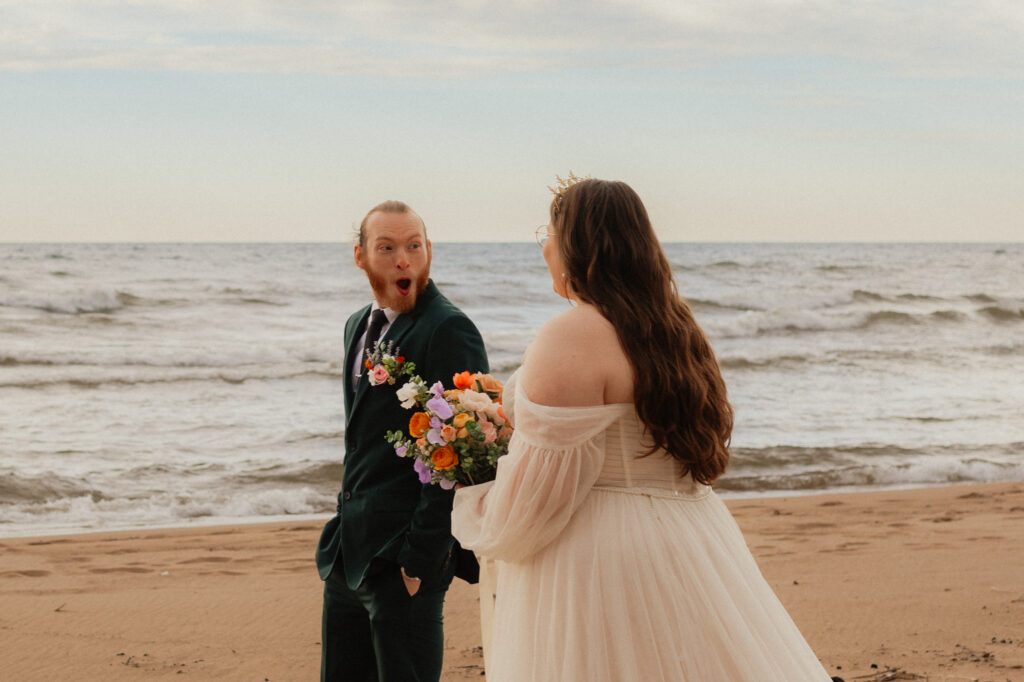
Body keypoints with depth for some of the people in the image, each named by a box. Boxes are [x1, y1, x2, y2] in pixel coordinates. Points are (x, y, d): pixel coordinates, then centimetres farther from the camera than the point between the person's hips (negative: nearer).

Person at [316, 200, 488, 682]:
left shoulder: (450, 330, -14)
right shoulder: (359, 326, 14)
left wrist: (422, 555, -19)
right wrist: (346, 526, 15)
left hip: (404, 553, -8)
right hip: (348, 552, 8)